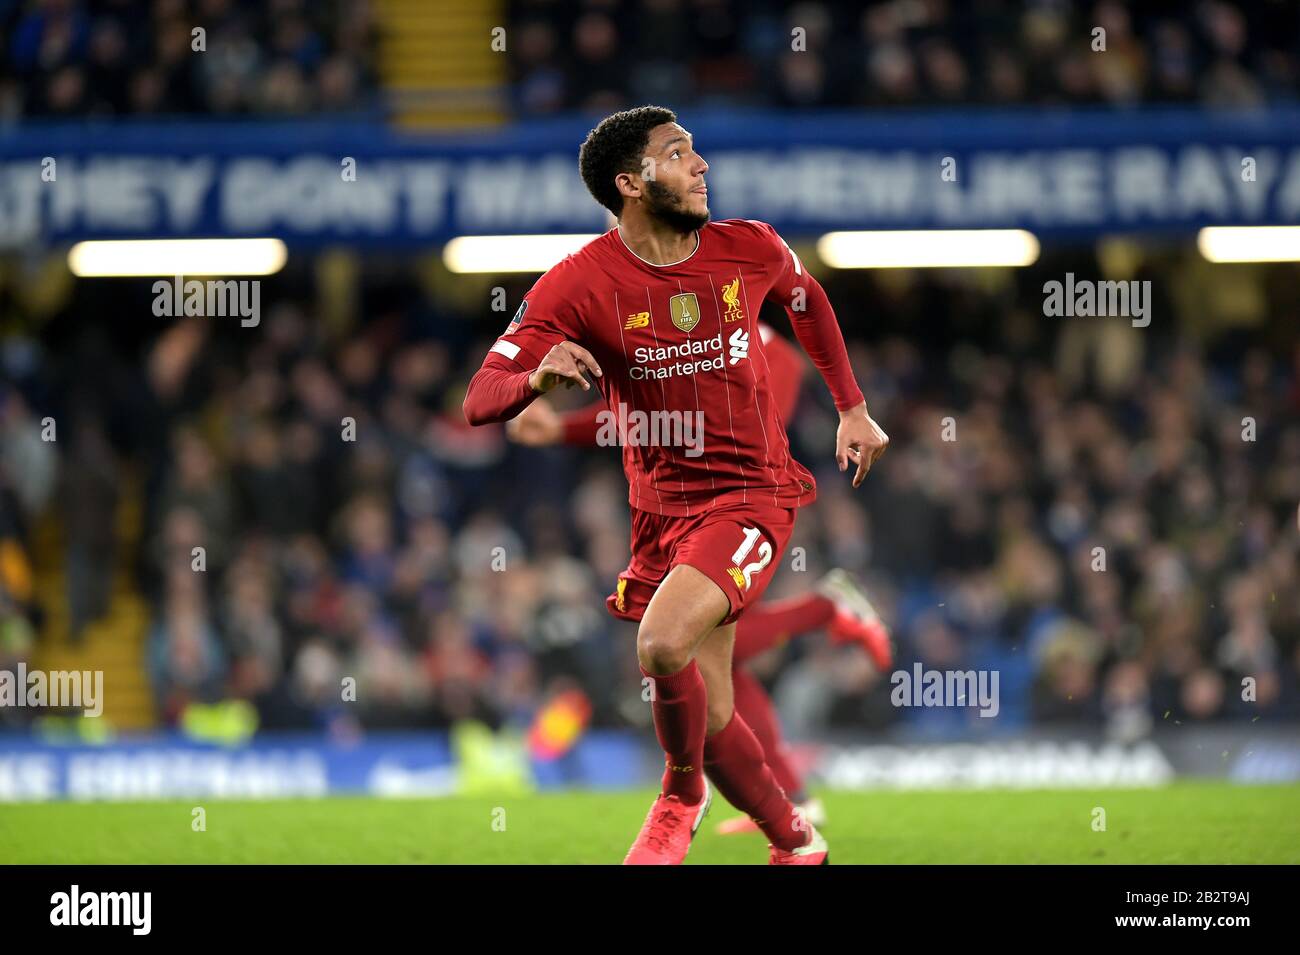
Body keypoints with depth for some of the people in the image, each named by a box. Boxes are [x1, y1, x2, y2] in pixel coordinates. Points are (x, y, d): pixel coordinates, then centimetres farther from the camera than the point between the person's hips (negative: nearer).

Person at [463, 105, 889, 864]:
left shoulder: (751, 249, -4)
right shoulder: (581, 284, -11)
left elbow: (807, 300, 21)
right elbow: (480, 402, -15)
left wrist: (852, 409, 21)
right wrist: (537, 377, -37)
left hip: (752, 494, -2)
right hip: (662, 507, 2)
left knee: (663, 643, -28)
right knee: (710, 720, 5)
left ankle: (682, 794, 0)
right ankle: (796, 842, 31)